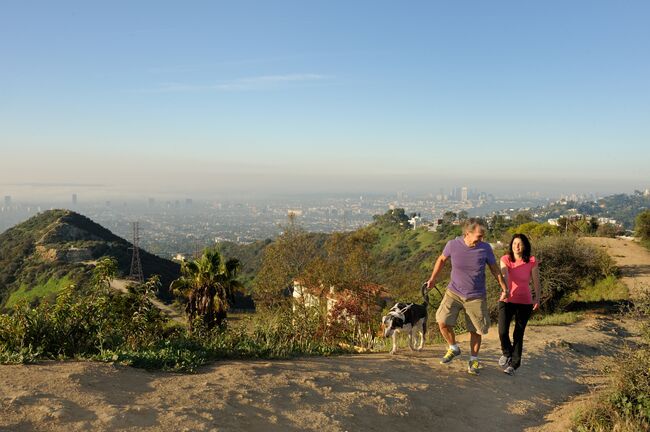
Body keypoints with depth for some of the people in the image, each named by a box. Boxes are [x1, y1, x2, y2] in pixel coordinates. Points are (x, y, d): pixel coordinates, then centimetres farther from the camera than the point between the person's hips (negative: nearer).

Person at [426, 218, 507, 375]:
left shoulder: (485, 248, -12)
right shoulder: (453, 244, -13)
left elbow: (495, 269, 3)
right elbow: (442, 259, 7)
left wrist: (504, 288, 4)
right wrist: (433, 278, 13)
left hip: (476, 297, 0)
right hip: (454, 292, 0)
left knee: (476, 330, 6)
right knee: (443, 322, -12)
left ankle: (473, 360, 28)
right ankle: (454, 349, 16)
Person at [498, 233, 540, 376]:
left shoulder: (531, 261, -6)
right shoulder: (505, 259, -8)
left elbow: (536, 281, 3)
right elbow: (504, 275, -25)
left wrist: (537, 298, 7)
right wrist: (505, 290, -41)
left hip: (525, 302, 0)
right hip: (507, 300, 0)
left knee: (518, 334, 5)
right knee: (502, 331, -10)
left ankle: (514, 364, 22)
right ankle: (507, 353, 23)